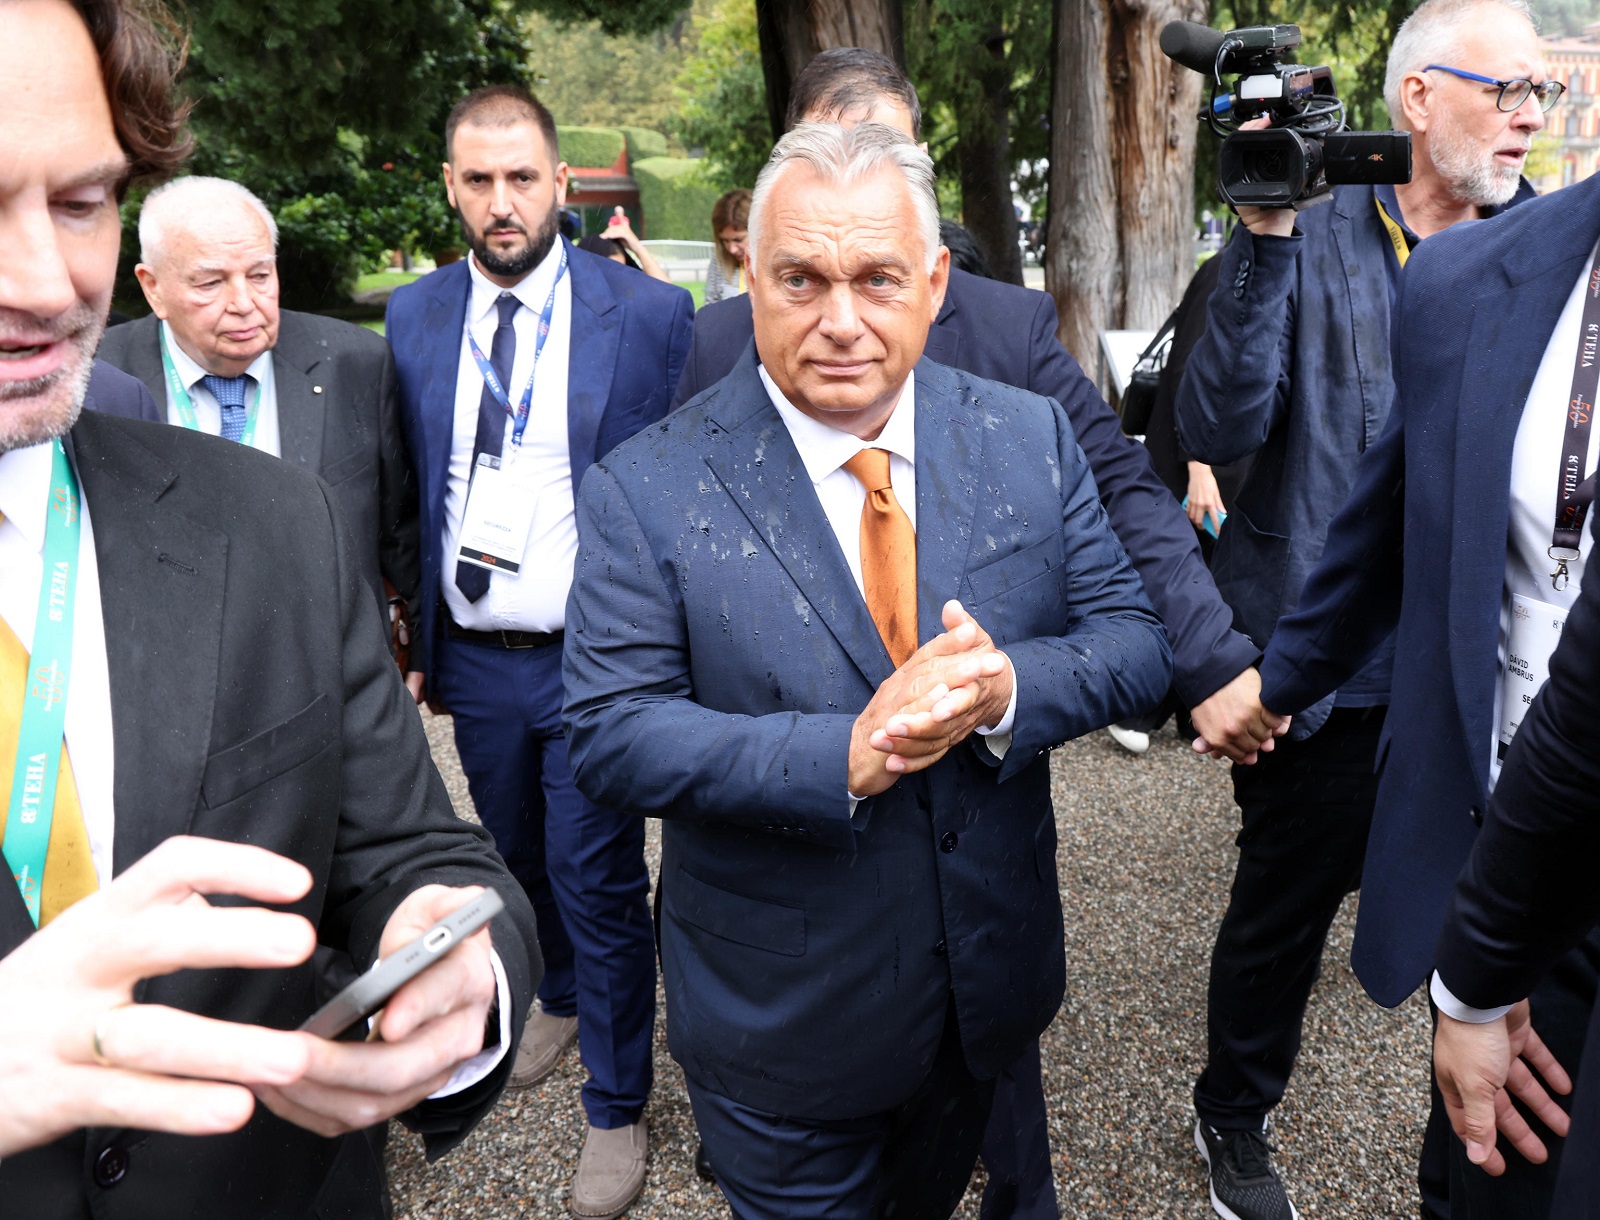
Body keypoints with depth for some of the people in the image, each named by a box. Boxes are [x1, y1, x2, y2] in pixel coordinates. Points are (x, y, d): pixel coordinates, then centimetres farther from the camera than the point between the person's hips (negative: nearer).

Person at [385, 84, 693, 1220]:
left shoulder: (649, 312, -8)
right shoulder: (414, 317, 3)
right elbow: (412, 490, 8)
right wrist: (418, 635, 8)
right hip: (473, 657, 4)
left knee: (600, 888, 3)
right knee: (519, 858, 22)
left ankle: (618, 1106, 25)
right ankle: (561, 996, 51)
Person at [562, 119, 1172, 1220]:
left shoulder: (1032, 440, -6)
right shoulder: (647, 492, -15)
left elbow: (1136, 641, -5)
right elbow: (610, 735, -18)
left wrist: (1007, 685, -26)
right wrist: (842, 756, -30)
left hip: (993, 983, 4)